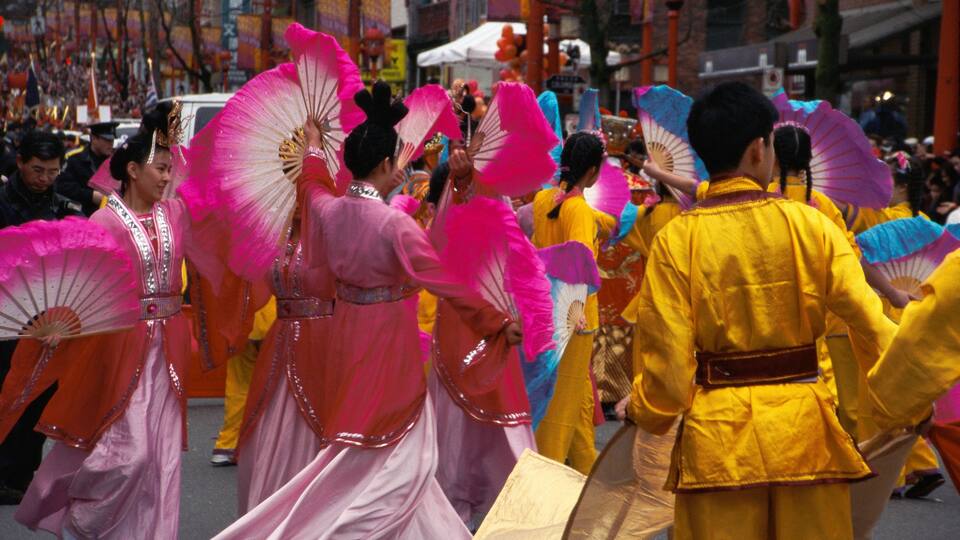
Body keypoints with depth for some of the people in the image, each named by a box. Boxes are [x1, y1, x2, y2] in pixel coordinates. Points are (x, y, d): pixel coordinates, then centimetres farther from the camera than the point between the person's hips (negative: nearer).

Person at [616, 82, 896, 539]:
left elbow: (667, 354, -6)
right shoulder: (810, 224, -6)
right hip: (805, 426, 1)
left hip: (717, 435, 0)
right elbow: (871, 324, -7)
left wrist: (641, 409, 12)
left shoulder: (676, 239, -8)